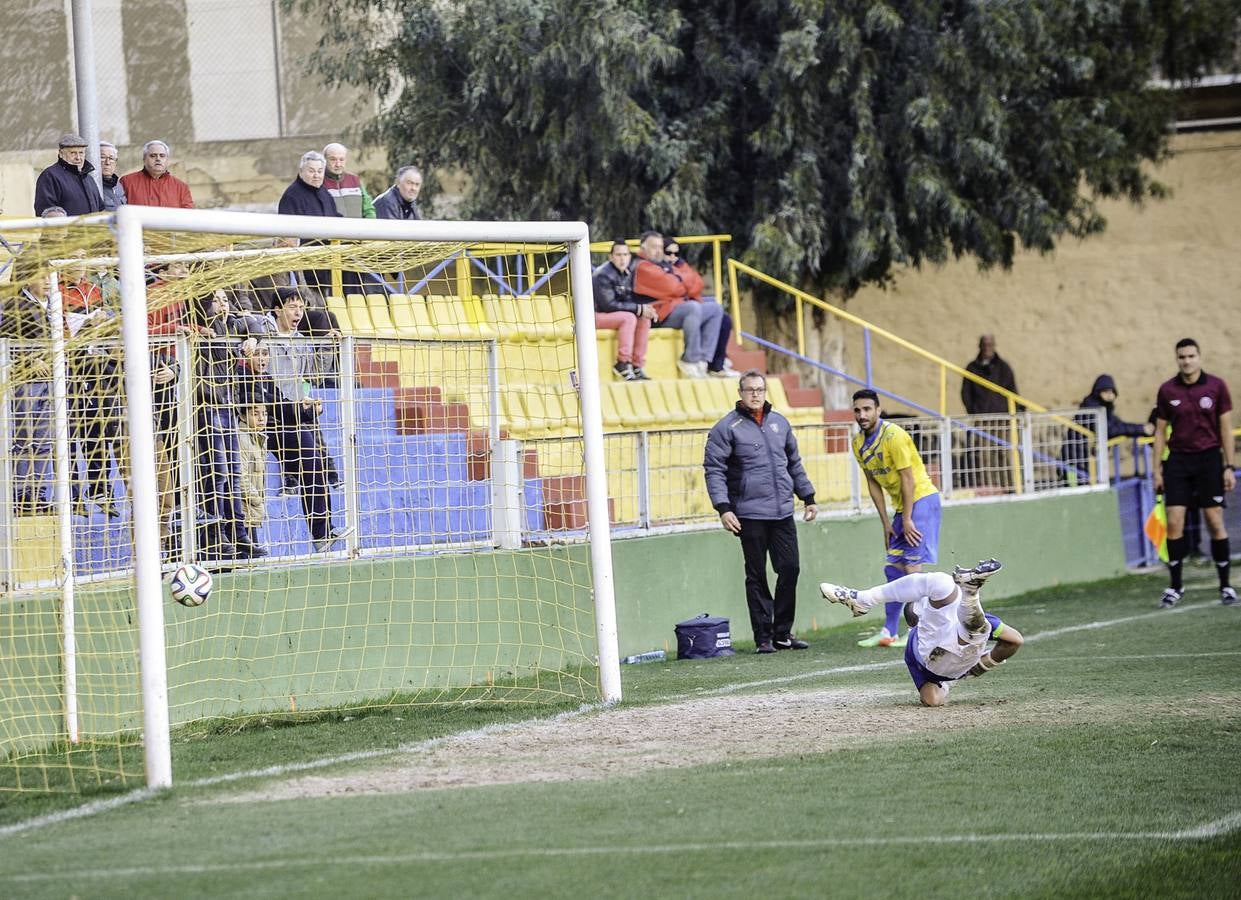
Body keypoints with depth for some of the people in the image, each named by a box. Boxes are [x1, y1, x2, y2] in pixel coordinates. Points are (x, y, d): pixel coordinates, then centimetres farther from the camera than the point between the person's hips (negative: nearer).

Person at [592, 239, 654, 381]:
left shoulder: (626, 274, 10)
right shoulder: (603, 275, -17)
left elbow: (628, 300, 13)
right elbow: (608, 305, -23)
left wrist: (645, 309, -10)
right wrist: (638, 309, -22)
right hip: (596, 315, -8)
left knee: (644, 319, -11)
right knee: (629, 318, -29)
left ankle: (637, 365, -12)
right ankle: (623, 364, -26)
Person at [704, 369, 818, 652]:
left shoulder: (779, 423, 13)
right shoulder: (727, 427, -3)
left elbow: (794, 464, 23)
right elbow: (714, 470, -6)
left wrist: (808, 498, 20)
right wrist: (723, 508, -15)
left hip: (783, 512, 5)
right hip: (750, 515, -5)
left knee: (790, 569, 2)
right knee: (757, 576, 0)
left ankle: (783, 633, 13)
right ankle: (764, 637, 4)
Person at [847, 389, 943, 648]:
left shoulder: (893, 435, -18)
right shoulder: (858, 443, 6)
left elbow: (907, 478, -18)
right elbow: (873, 484, 11)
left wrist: (907, 519, -18)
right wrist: (886, 523, 8)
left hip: (921, 499, -8)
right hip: (901, 506, 8)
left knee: (911, 566, -14)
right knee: (893, 568, 7)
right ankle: (889, 632, 10)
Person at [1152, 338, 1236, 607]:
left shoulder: (1216, 386, -2)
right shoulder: (1167, 390, 3)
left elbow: (1226, 428, 1)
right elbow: (1160, 431, 9)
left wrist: (1229, 467, -3)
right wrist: (1157, 469, 5)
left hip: (1209, 459, -1)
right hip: (1178, 461, 2)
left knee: (1215, 523, -1)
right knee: (1174, 523, -4)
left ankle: (1225, 585, 8)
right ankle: (1175, 585, 6)